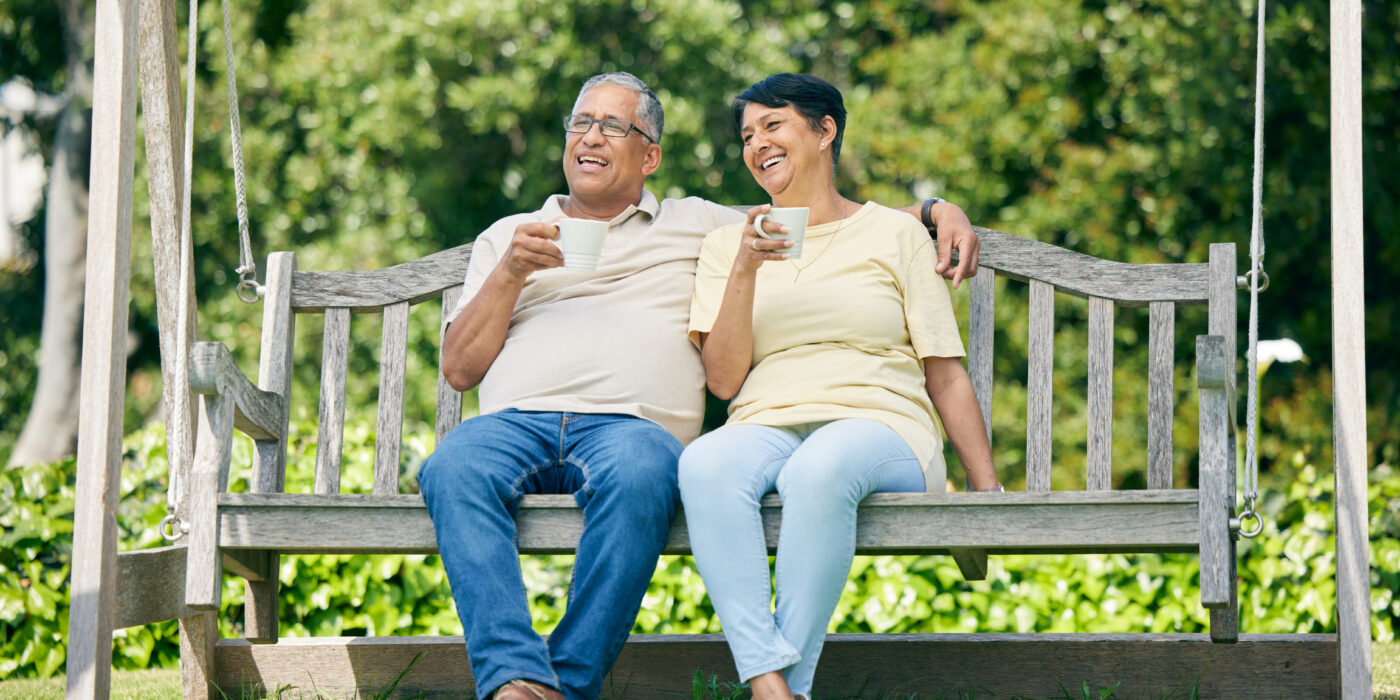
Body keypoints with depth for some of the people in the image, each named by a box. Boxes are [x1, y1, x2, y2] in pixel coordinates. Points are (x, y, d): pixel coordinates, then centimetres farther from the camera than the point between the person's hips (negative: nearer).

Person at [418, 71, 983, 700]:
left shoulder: (697, 226, 28)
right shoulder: (506, 236, 30)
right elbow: (460, 368, 21)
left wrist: (939, 212, 16)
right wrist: (510, 273, 7)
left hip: (629, 424, -1)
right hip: (514, 420, 1)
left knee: (637, 471, -40)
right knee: (455, 465, -36)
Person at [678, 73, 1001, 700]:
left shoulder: (895, 235, 16)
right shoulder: (726, 245, 21)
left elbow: (946, 375, 13)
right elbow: (723, 380, 8)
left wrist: (988, 493, 3)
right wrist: (745, 270, -4)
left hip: (879, 425, -1)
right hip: (766, 427, 2)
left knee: (818, 471, -39)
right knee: (704, 462, -36)